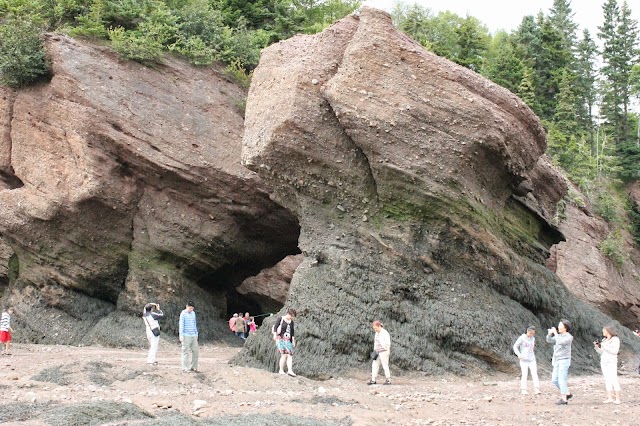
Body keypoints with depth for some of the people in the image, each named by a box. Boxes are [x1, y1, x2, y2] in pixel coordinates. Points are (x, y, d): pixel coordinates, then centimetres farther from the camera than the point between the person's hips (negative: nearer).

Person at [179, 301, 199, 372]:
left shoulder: (193, 313, 13)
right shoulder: (183, 314, -7)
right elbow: (181, 325, -9)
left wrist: (196, 333, 21)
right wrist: (181, 335, -13)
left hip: (193, 335, 6)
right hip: (186, 335, -6)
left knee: (195, 351, 4)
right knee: (185, 352, -3)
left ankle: (193, 367, 13)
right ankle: (185, 368, 2)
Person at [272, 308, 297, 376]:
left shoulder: (291, 322, 15)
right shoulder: (280, 319, -1)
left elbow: (292, 332, 19)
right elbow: (275, 327, -6)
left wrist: (293, 340, 15)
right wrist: (275, 334, -19)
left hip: (288, 340, 6)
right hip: (280, 339, -6)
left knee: (290, 355, -8)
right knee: (284, 354, -17)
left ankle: (290, 370, -15)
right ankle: (281, 370, -9)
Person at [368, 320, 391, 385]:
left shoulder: (385, 333, -14)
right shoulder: (377, 333, 11)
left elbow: (388, 343, -14)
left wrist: (388, 352, -15)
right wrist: (375, 351, 15)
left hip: (384, 352, -8)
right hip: (378, 352, 8)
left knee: (385, 366, -3)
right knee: (374, 365, 3)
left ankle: (388, 380, 6)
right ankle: (373, 380, 2)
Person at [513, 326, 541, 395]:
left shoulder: (533, 338, 9)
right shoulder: (522, 338, -6)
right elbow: (515, 346, -5)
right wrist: (519, 354, -19)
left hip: (532, 360, 4)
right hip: (524, 360, -4)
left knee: (534, 373, -7)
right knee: (524, 374, -6)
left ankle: (536, 389, -12)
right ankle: (523, 389, 1)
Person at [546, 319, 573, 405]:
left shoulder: (569, 337, -11)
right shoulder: (559, 336, 12)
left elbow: (561, 342, -28)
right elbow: (549, 340, 12)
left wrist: (555, 333, -21)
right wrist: (550, 333, -7)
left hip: (564, 361, -8)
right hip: (557, 361, 8)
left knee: (561, 380, -12)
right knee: (555, 380, 7)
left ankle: (564, 399, -10)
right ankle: (568, 393, 20)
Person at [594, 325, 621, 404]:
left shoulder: (615, 339, -7)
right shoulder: (604, 340, 14)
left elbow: (615, 351, -17)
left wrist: (604, 346, -19)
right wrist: (597, 347, -2)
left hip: (611, 362, -7)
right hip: (603, 361, 7)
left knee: (614, 380, -10)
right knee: (607, 380, 4)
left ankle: (618, 399, -9)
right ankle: (609, 398, 3)